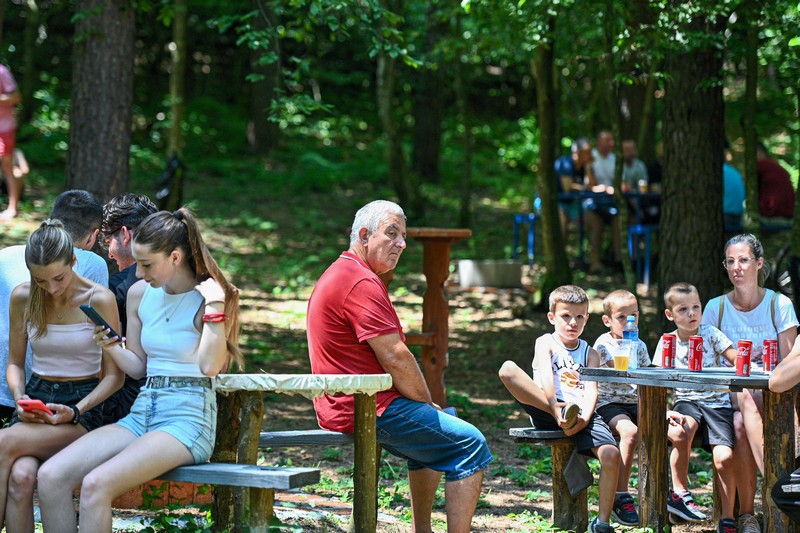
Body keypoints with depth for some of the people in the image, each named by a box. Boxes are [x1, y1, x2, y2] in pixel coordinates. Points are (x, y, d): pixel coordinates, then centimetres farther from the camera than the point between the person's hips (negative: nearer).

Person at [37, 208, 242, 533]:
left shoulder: (211, 298, -6)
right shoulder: (140, 294, 11)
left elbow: (210, 366, -20)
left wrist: (215, 306, -22)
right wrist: (111, 347, 0)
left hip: (187, 419, -7)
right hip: (142, 412, 7)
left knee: (96, 485, -29)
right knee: (50, 476, -14)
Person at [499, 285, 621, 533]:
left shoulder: (590, 353, 20)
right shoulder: (545, 343, 11)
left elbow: (592, 390, 3)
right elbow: (546, 377, -9)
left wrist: (584, 418, -18)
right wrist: (556, 409, -26)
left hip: (583, 413, 2)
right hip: (547, 410, -2)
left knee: (611, 454, -26)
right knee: (507, 369, -25)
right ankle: (562, 413, -32)